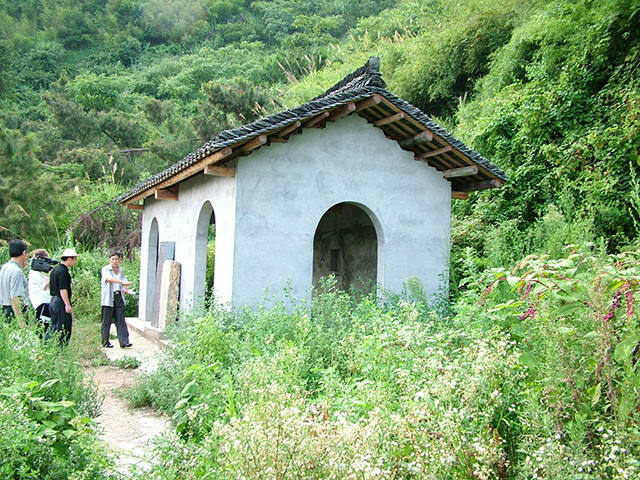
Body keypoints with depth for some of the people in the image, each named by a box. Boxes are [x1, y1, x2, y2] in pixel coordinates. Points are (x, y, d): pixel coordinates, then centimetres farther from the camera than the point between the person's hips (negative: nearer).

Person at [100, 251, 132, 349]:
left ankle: (124, 342, -5)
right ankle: (105, 342, 12)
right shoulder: (105, 269, -6)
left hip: (119, 297, 4)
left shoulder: (121, 270, 13)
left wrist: (124, 289, 4)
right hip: (108, 298, -4)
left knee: (121, 320, -1)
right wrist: (122, 282, -40)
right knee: (107, 321, 1)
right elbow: (109, 279, -26)